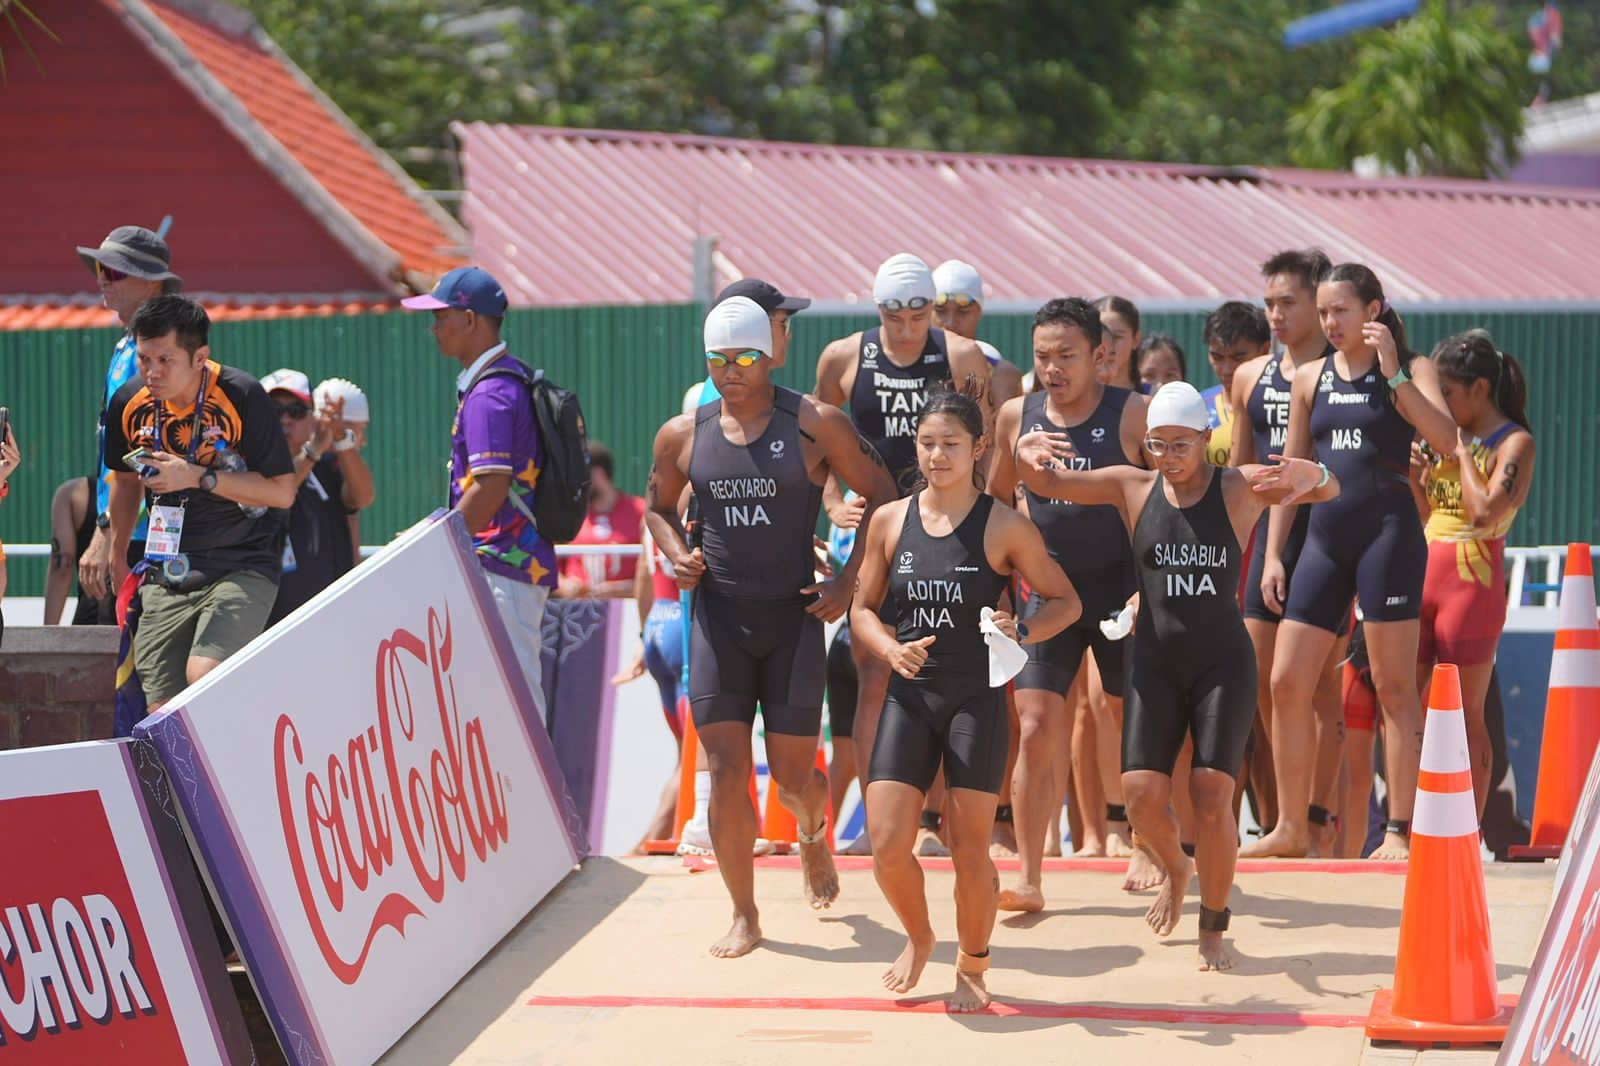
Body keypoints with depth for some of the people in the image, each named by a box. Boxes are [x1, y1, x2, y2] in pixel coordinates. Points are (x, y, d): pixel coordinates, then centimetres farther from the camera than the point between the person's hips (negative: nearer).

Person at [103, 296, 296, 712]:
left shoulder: (241, 397, -14)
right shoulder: (129, 403, 0)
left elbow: (282, 491, -12)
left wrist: (199, 477, -20)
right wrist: (117, 559, 31)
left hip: (242, 568, -5)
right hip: (167, 575, 5)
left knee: (205, 677, -27)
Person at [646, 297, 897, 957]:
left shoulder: (815, 425, -5)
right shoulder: (682, 435, 3)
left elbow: (881, 495, 2)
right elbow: (657, 505, 21)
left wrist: (848, 582, -5)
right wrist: (676, 553, 0)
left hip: (794, 613, -2)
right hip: (718, 613, 2)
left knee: (792, 772, 2)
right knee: (726, 770, -6)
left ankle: (813, 835, 39)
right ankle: (743, 915, 5)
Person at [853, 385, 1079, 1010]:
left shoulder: (1004, 526, -4)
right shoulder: (891, 521, 5)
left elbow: (1065, 601, 3)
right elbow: (863, 608, 12)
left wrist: (1022, 632, -16)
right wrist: (892, 650, -8)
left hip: (976, 700, -3)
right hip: (909, 697, 3)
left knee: (970, 848, -2)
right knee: (887, 845, -6)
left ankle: (973, 967, 21)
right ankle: (918, 937, 24)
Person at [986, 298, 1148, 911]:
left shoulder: (1133, 416, -7)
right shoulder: (1016, 418, 3)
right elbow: (996, 500, 18)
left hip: (1123, 592, -2)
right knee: (1036, 730, -8)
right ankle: (1028, 879, -7)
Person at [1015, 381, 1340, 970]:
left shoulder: (1240, 487, -4)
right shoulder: (1133, 488, 2)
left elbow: (1329, 489, -12)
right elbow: (1046, 483, 0)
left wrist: (1312, 477, -37)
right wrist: (1026, 455, -25)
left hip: (1224, 661, -2)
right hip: (1156, 661, 2)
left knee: (1211, 794, -11)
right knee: (1142, 791, -9)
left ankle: (1213, 928, 8)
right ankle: (1175, 869, 25)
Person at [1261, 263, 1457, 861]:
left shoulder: (1411, 371, 0)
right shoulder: (1311, 379, 13)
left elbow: (1446, 440, -17)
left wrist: (1393, 374, -19)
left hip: (1387, 532, -5)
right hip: (1325, 536, 5)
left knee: (1394, 687, -4)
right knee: (1286, 684, 2)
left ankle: (1400, 829, 0)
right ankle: (1290, 827, 12)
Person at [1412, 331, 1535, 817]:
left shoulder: (1515, 443, -7)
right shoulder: (1447, 439, 14)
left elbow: (1485, 511, -21)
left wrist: (1462, 451, -11)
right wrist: (1417, 475, 2)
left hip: (1473, 581, -8)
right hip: (1422, 578, 8)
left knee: (1466, 713, -4)